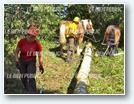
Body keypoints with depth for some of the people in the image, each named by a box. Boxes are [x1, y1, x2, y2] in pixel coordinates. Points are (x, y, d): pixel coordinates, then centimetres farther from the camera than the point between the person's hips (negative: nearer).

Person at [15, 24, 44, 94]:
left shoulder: (37, 44, -21)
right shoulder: (22, 41, -18)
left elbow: (40, 56, -12)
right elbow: (17, 51, -4)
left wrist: (41, 66, -8)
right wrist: (17, 61, -13)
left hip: (31, 62, -2)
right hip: (22, 61, 3)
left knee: (31, 78, -13)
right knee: (23, 78, 11)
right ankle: (29, 92, 35)